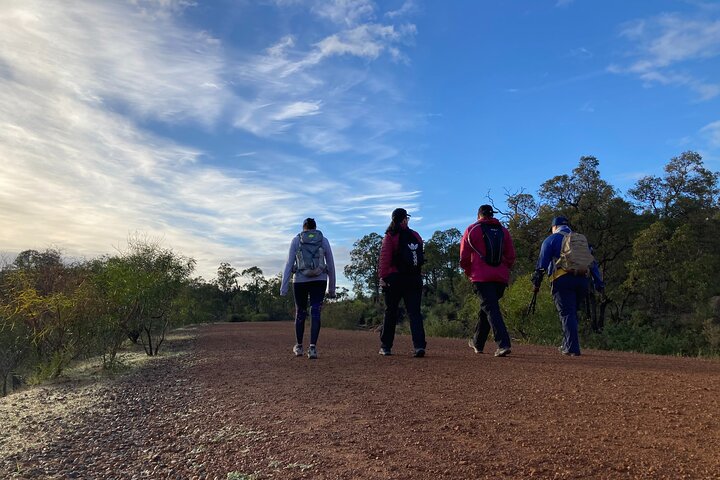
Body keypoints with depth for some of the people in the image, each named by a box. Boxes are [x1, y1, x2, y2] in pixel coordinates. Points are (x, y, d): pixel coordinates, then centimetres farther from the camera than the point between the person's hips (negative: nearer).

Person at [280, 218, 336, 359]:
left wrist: (284, 286, -2)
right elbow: (331, 265, 9)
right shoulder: (324, 240, 8)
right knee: (315, 313, -2)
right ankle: (312, 347, -15)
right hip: (319, 280, 0)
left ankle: (298, 347, 27)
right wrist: (332, 288, 16)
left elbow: (289, 264, -2)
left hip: (300, 280, 0)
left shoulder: (296, 240, 5)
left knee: (300, 313, 14)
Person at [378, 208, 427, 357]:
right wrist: (415, 273, 11)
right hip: (414, 279, 3)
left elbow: (385, 258, -10)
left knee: (390, 312, 8)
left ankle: (385, 346, 15)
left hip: (395, 278, -2)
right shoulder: (416, 236, 9)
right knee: (414, 312, 2)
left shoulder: (390, 237, -4)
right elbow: (420, 257, 8)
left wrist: (383, 277, -8)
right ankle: (419, 345, -10)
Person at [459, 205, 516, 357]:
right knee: (486, 308, 16)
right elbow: (511, 256, 9)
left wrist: (469, 273, 15)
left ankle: (503, 344, -22)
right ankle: (477, 342, 28)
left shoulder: (471, 230, 3)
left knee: (491, 309, -8)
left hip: (481, 277, -4)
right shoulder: (503, 231, 14)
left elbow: (464, 258, 1)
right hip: (501, 277, 5)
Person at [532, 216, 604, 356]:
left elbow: (542, 262, -4)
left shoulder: (552, 239, 8)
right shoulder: (582, 240, 25)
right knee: (572, 313, 15)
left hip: (563, 279, -5)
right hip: (582, 280, 5)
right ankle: (568, 345, 18)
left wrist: (536, 281, -7)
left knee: (567, 314, -5)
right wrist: (598, 282, 15)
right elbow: (593, 262, 19)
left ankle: (572, 348, -10)